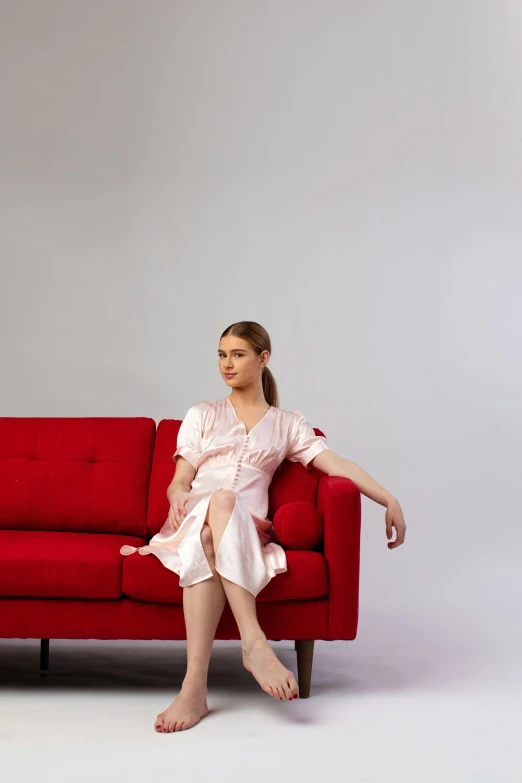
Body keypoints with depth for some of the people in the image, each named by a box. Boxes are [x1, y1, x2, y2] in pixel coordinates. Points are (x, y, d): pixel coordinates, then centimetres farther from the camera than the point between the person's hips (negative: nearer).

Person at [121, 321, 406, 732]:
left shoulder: (288, 424, 21)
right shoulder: (203, 414, 23)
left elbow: (337, 464, 9)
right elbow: (179, 481, 16)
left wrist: (389, 500, -5)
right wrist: (179, 496, -10)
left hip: (246, 528, 0)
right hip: (193, 520, 0)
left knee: (209, 542, -39)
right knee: (220, 500, -38)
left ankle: (195, 689, -49)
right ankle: (254, 640, -49)